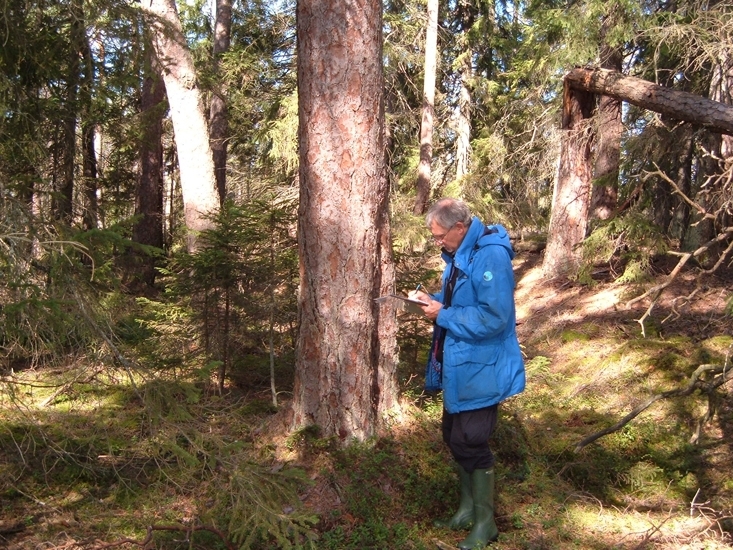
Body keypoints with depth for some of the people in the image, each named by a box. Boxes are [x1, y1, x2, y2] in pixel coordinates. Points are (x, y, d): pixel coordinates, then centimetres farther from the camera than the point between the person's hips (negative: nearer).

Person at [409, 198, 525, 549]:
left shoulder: (490, 256, -23)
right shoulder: (459, 254, 8)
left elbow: (493, 318, -29)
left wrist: (442, 315, -21)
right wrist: (433, 300, 2)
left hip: (480, 369, -10)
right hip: (458, 366, 10)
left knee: (471, 443, -1)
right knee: (454, 437, 18)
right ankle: (467, 509, 36)